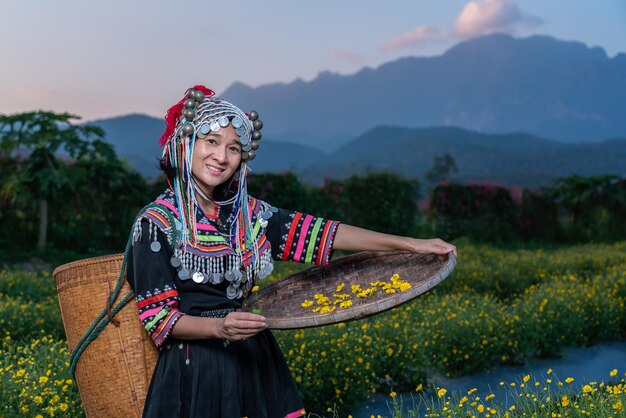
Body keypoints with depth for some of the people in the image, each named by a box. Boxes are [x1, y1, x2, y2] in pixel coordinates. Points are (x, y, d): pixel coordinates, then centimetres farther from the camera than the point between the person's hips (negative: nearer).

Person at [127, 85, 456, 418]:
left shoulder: (245, 212, 4)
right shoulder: (156, 223, -10)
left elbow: (317, 232, -1)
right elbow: (158, 318, -11)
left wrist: (410, 244, -5)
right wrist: (219, 327, -29)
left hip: (254, 360, 5)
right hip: (196, 368, -4)